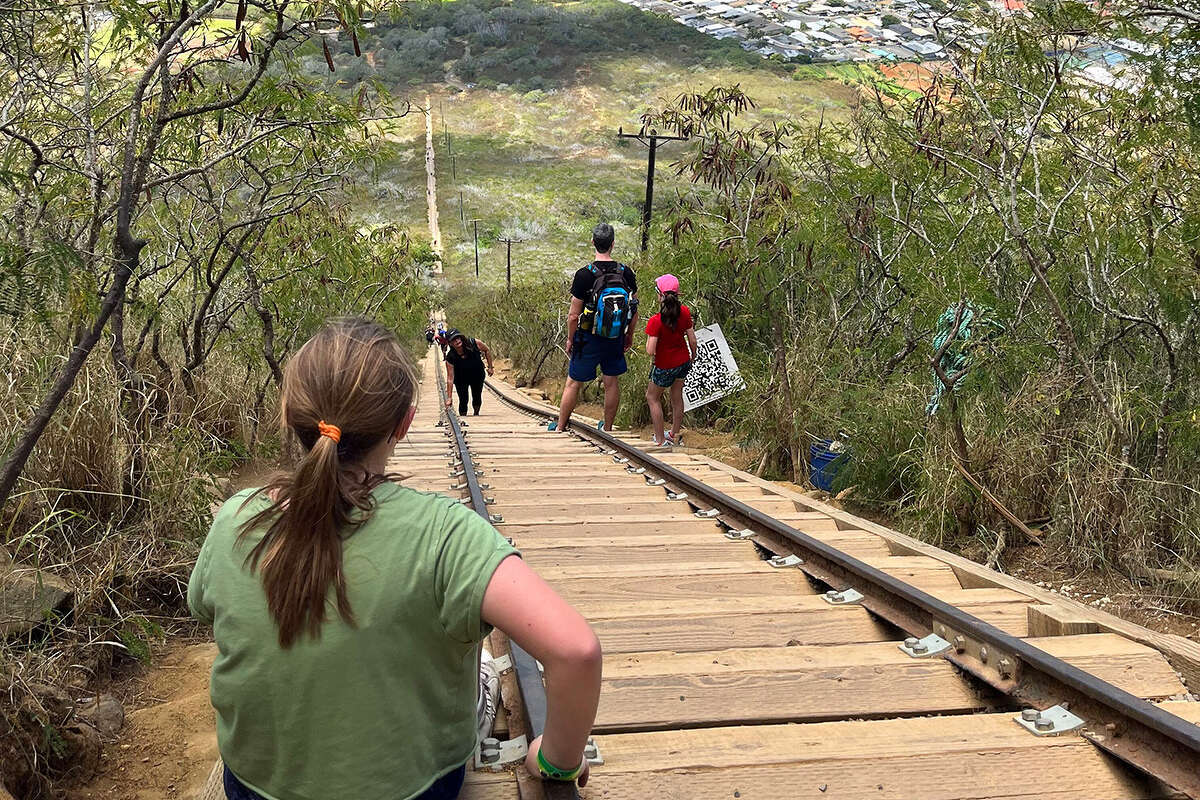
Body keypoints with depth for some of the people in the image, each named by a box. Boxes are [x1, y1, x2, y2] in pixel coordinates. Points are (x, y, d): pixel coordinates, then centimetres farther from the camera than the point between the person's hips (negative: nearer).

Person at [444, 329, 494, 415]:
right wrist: (449, 397, -27)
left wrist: (490, 367, -5)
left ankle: (476, 414, 35)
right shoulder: (450, 358, -31)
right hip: (461, 378, -1)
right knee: (463, 400, -6)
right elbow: (450, 378, -26)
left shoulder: (474, 343, -30)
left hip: (478, 375, 1)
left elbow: (486, 350, -7)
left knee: (477, 397, 6)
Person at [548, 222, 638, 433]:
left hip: (589, 338, -3)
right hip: (616, 339, 3)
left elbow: (573, 315, -13)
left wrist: (570, 339, 2)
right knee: (612, 382, 16)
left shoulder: (584, 275, -17)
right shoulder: (626, 273, -6)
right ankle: (607, 428, 27)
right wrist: (630, 335, 17)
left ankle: (560, 427, 20)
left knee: (573, 383, 9)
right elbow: (634, 310, 3)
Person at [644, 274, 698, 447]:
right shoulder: (684, 312, -12)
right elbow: (692, 340, -3)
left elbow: (650, 350, -28)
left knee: (652, 397, 16)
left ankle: (660, 440, 17)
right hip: (683, 361, 5)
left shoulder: (655, 321, -27)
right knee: (677, 397, 22)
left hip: (665, 366, -5)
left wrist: (649, 340, -7)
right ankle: (674, 435, 37)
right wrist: (693, 356, 14)